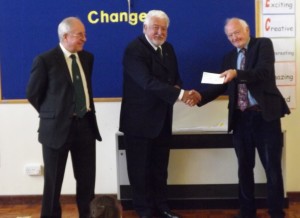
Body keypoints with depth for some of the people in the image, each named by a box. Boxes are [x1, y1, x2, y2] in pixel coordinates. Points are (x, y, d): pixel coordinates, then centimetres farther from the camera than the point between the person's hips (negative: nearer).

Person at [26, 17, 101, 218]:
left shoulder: (87, 57, 8)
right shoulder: (45, 60, -11)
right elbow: (32, 93, -4)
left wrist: (88, 111, 11)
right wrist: (51, 114, 2)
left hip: (86, 124, 5)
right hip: (58, 127, -5)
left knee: (87, 178, 12)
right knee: (54, 181, 8)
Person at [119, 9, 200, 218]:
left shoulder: (168, 48, 9)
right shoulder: (134, 50, -17)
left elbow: (175, 77, 11)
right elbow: (148, 82, -29)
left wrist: (177, 89, -14)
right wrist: (180, 94, -34)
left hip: (162, 119, 7)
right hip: (140, 120, -7)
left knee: (160, 167, 17)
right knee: (140, 168, 6)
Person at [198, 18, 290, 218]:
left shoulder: (263, 44, -1)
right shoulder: (229, 57, 14)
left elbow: (264, 72, -18)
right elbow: (222, 86, 9)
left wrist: (237, 73, -32)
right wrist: (200, 96, -7)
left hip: (265, 115, -5)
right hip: (241, 118, 5)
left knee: (273, 168, 2)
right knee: (244, 168, 12)